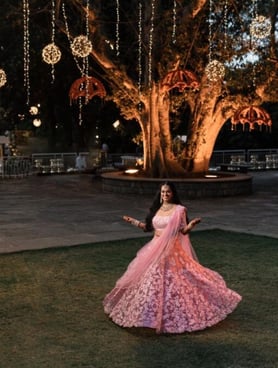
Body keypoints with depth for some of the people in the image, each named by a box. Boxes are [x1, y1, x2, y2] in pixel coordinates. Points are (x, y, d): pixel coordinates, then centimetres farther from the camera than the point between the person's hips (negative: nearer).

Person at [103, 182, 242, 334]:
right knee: (154, 280, 9)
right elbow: (149, 227, 15)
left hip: (172, 250, -6)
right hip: (156, 249, 6)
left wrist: (192, 224, -28)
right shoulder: (156, 209, 9)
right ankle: (156, 312, 23)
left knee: (172, 280, -7)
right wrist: (133, 221, 15)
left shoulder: (179, 210, -7)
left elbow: (183, 230, -9)